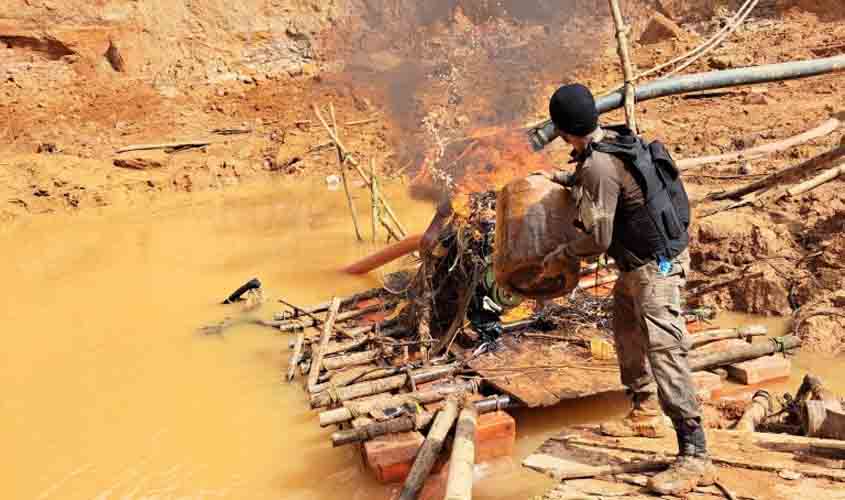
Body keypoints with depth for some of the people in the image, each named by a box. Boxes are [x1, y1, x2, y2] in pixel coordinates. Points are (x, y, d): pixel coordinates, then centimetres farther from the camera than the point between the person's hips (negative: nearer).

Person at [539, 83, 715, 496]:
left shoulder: (598, 166, -25)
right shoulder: (615, 139, 3)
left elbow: (598, 238, -22)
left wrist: (559, 257, -5)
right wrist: (565, 180, 35)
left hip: (655, 265, -11)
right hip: (640, 263, 11)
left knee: (664, 351, -12)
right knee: (626, 332, 22)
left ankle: (694, 457, -9)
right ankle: (645, 414, 36)